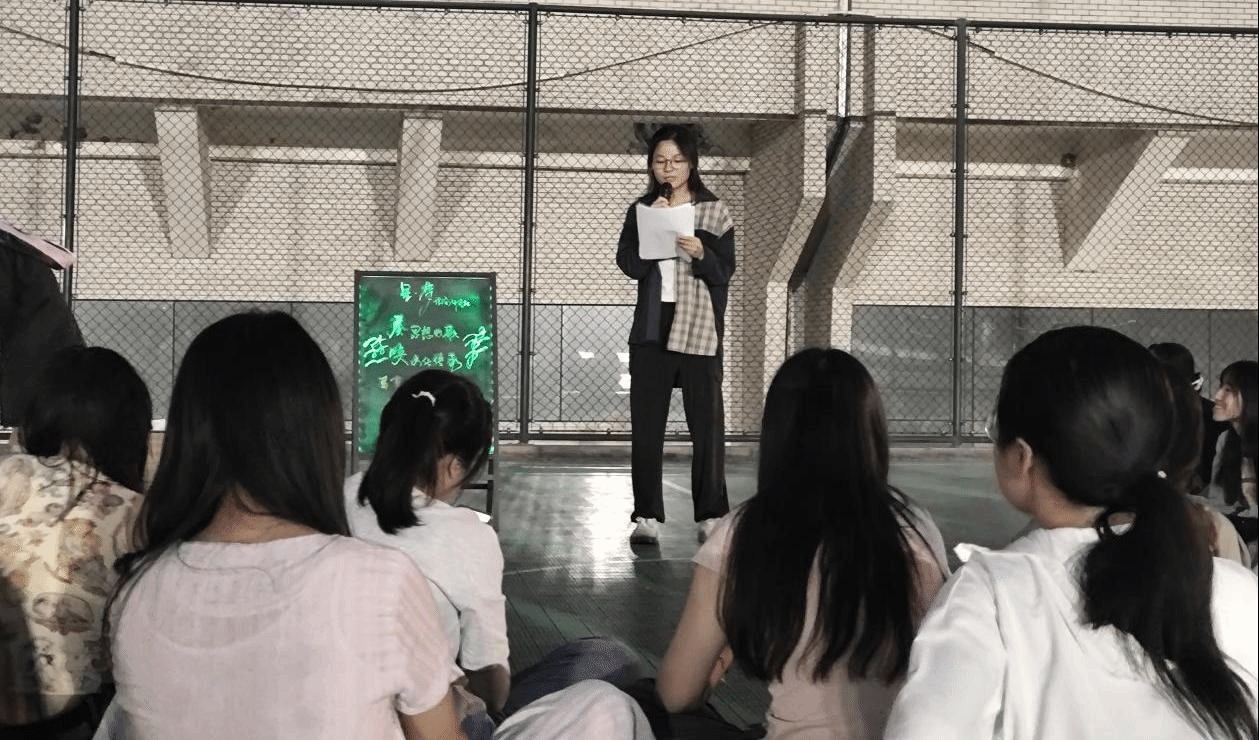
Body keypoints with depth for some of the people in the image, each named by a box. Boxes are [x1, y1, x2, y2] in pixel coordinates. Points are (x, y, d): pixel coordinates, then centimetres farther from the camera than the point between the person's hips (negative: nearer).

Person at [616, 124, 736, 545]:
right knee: (646, 426, 2)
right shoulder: (641, 210, 10)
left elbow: (725, 272, 0)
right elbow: (629, 265, -1)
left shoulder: (713, 211, 4)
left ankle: (710, 515, 9)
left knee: (706, 424, 0)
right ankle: (647, 516, 8)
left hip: (699, 328, -2)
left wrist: (700, 254, -18)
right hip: (652, 328, 2)